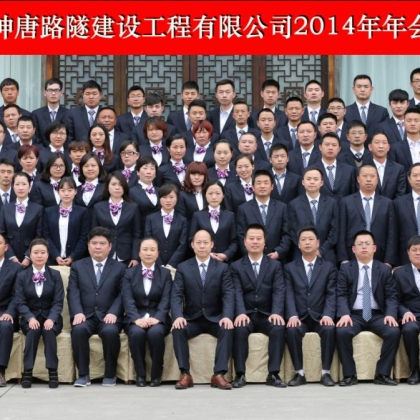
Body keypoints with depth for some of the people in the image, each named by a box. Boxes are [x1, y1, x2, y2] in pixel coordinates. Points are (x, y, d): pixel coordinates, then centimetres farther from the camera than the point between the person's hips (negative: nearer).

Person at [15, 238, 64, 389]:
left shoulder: (55, 275, 6)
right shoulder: (22, 276, 6)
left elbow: (58, 302, -3)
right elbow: (20, 301, -3)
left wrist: (51, 319, -23)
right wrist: (30, 318, -23)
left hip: (50, 317, 0)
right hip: (30, 317, 0)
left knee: (49, 330, -34)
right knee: (33, 330, -34)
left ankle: (53, 371, -32)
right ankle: (27, 371, -33)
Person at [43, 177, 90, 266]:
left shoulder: (82, 212, 5)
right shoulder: (49, 211, 10)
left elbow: (84, 238, 0)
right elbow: (46, 236, 5)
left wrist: (72, 257, -10)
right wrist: (56, 256, -9)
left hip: (76, 261, -1)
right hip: (53, 260, 2)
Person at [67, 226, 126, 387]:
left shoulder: (119, 268, 14)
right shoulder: (77, 266, 16)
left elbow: (122, 294, 3)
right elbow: (73, 292, 3)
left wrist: (113, 313, -15)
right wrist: (78, 312, -15)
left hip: (108, 316, -1)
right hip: (85, 316, 1)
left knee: (110, 331, -34)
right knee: (78, 329, -33)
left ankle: (110, 375, -15)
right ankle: (83, 375, -20)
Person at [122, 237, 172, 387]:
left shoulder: (165, 274, 12)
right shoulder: (129, 273, 11)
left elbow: (166, 300, -1)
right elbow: (128, 300, -3)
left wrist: (156, 318, -21)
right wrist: (137, 319, -22)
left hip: (158, 319, 0)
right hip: (136, 319, 0)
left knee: (155, 332, -34)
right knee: (137, 333, -34)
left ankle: (156, 374, -18)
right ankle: (140, 374, -18)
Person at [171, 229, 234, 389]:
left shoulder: (222, 268, 5)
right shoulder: (183, 268, 5)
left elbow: (228, 295, -6)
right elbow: (176, 295, -5)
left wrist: (227, 316, -26)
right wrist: (178, 316, -25)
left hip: (215, 319, 0)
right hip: (191, 319, 0)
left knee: (227, 329, -31)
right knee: (178, 329, -30)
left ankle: (219, 374, -31)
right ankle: (185, 374, -26)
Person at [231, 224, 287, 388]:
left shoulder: (275, 265, 10)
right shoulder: (236, 266, 8)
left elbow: (279, 292, -3)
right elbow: (237, 293, -6)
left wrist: (277, 313, -22)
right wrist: (241, 313, -25)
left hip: (267, 315, 1)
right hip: (246, 315, 0)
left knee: (279, 328, -31)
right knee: (239, 329, -33)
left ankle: (273, 374, -25)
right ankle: (240, 374, -25)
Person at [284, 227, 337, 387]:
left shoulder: (329, 267, 11)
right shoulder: (290, 268, 12)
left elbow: (331, 294, 0)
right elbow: (289, 294, 0)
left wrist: (327, 315, -18)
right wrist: (292, 315, -18)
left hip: (320, 317, 0)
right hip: (299, 317, 0)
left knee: (329, 329, -32)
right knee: (292, 330, -32)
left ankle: (325, 373, -21)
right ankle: (300, 373, -22)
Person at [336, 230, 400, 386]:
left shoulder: (384, 269, 10)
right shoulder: (345, 269, 7)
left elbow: (391, 296, 4)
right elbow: (341, 295, -2)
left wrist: (391, 314, -16)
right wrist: (345, 314, -22)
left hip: (377, 315, 1)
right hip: (354, 315, -1)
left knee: (394, 331, -28)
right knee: (341, 331, -32)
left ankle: (382, 374, -15)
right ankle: (350, 374, -19)